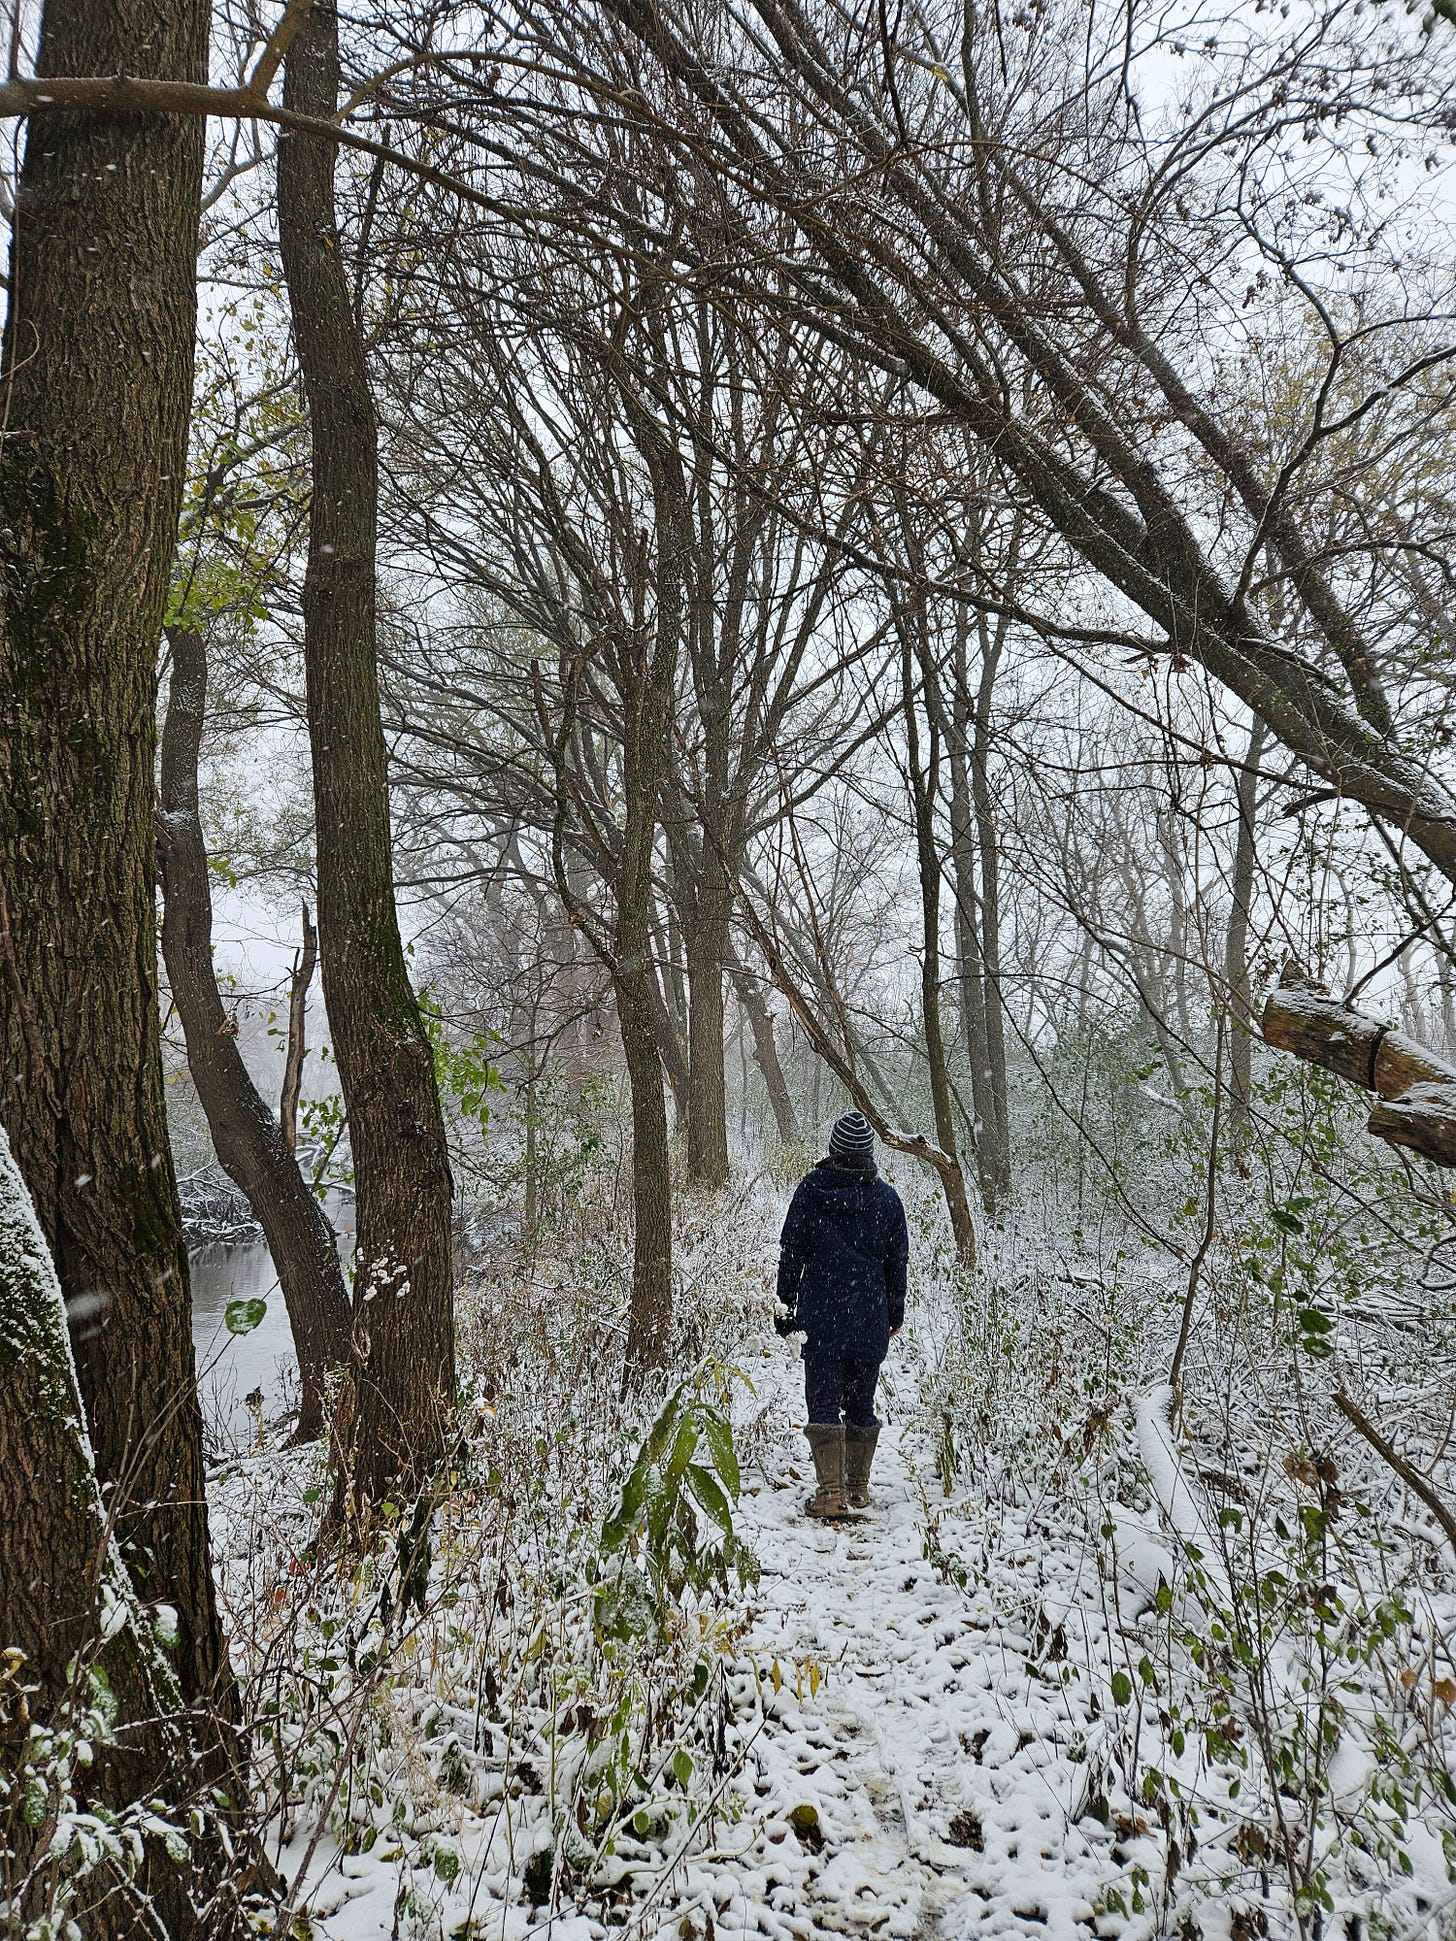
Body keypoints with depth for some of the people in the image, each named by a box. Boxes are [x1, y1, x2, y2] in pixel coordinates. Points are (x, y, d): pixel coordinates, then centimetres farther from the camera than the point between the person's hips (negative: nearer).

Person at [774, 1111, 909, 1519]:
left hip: (820, 1316, -2)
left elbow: (791, 1251, -1)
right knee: (861, 1403, 14)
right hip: (871, 1318, 2)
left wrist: (785, 1302, 9)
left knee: (823, 1403, 1)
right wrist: (895, 1313, 17)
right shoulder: (886, 1197, 1)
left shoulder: (810, 1190, -4)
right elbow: (897, 1261, 7)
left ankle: (832, 1491, -5)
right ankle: (858, 1488, 20)